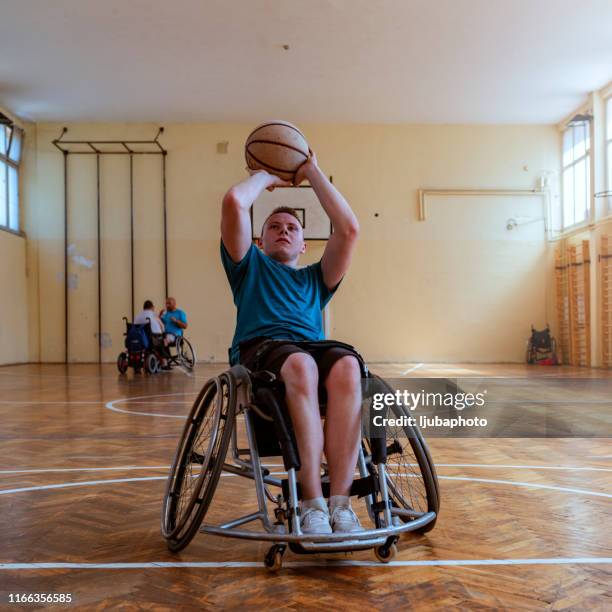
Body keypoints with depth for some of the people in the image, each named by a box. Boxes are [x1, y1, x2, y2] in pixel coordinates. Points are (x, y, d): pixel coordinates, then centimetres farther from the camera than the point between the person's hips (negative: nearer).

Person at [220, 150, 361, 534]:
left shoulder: (315, 278, 33)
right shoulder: (250, 266, 28)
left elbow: (349, 228, 19)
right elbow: (234, 203, 13)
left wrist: (313, 173, 28)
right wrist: (265, 177, 33)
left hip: (313, 348, 3)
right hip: (259, 349, -2)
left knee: (348, 365, -34)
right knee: (301, 365, -39)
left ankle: (340, 502, -36)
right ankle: (313, 506, -37)